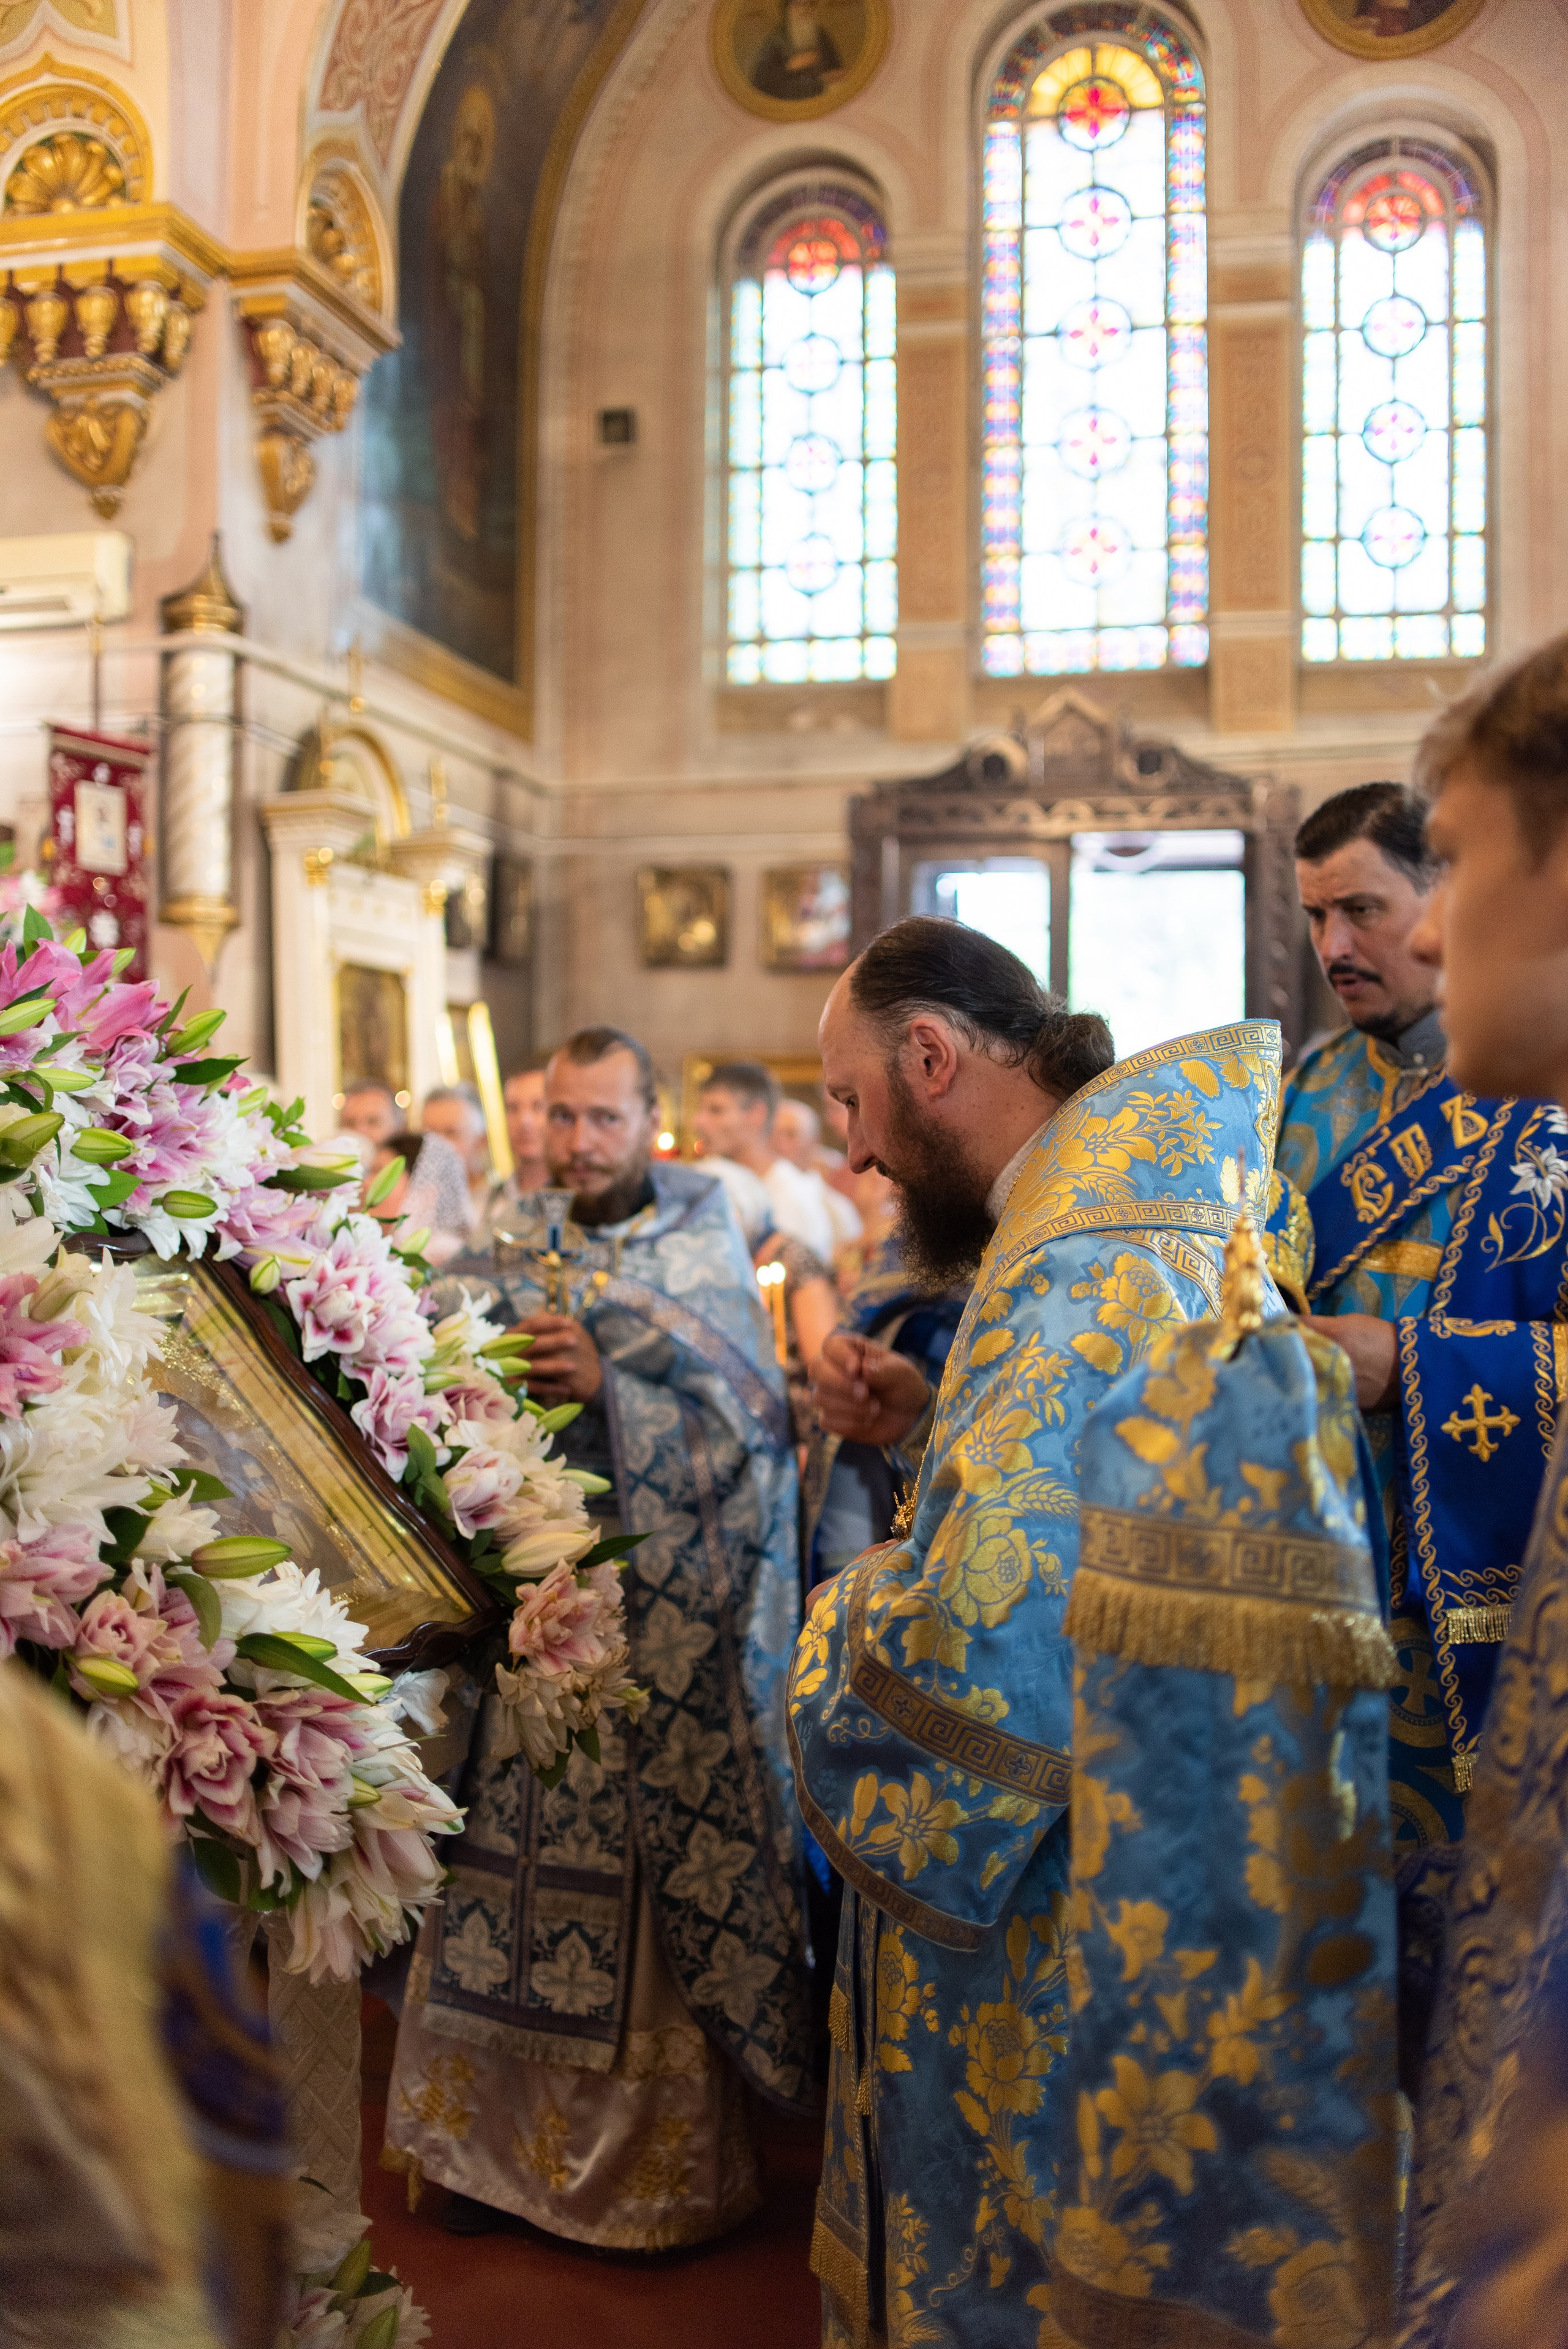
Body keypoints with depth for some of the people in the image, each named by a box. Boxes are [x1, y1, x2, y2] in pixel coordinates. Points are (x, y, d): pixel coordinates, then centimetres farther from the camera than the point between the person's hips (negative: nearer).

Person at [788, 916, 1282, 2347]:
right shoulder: (1126, 1206, 5)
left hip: (1050, 1932, -9)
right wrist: (929, 1419, 3)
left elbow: (977, 1645, -36)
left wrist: (852, 1623, -15)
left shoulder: (1083, 1279, -28)